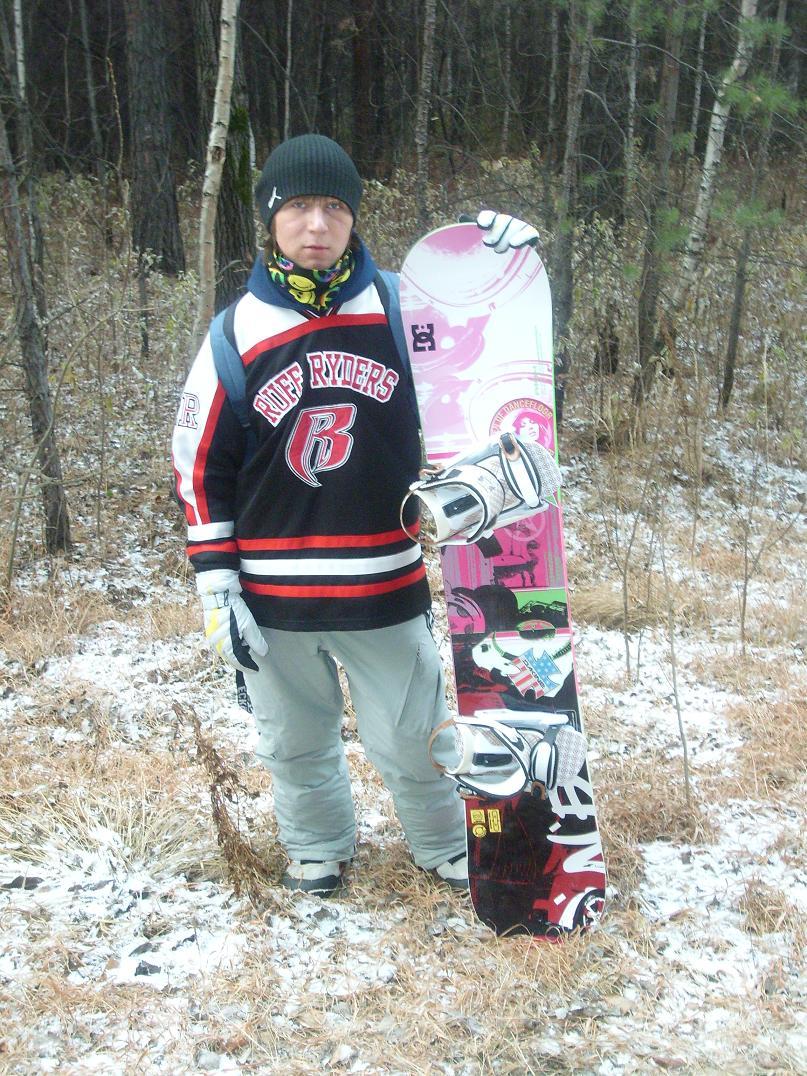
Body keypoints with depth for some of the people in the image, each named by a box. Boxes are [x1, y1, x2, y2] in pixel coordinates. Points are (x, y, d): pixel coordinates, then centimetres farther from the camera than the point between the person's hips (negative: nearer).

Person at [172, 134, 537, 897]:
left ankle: (445, 846, 38)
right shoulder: (237, 333, -3)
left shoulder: (400, 309, -3)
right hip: (271, 597, 1)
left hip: (386, 587, 0)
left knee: (410, 736, 12)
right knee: (294, 743, 17)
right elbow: (201, 469, 1)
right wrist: (217, 589, -2)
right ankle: (317, 848, 43)